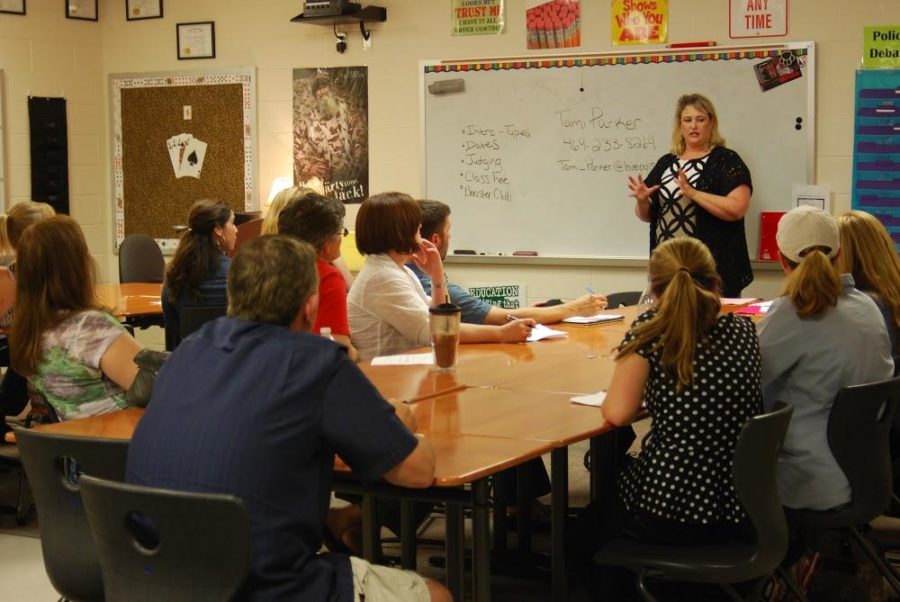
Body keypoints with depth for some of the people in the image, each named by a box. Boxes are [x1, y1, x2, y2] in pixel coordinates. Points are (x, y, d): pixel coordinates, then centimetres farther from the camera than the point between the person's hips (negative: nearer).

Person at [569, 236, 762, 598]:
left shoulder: (651, 331, -10)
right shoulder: (744, 332, 1)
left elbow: (617, 413, -14)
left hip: (667, 516, -5)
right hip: (740, 516, 5)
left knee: (585, 533, 30)